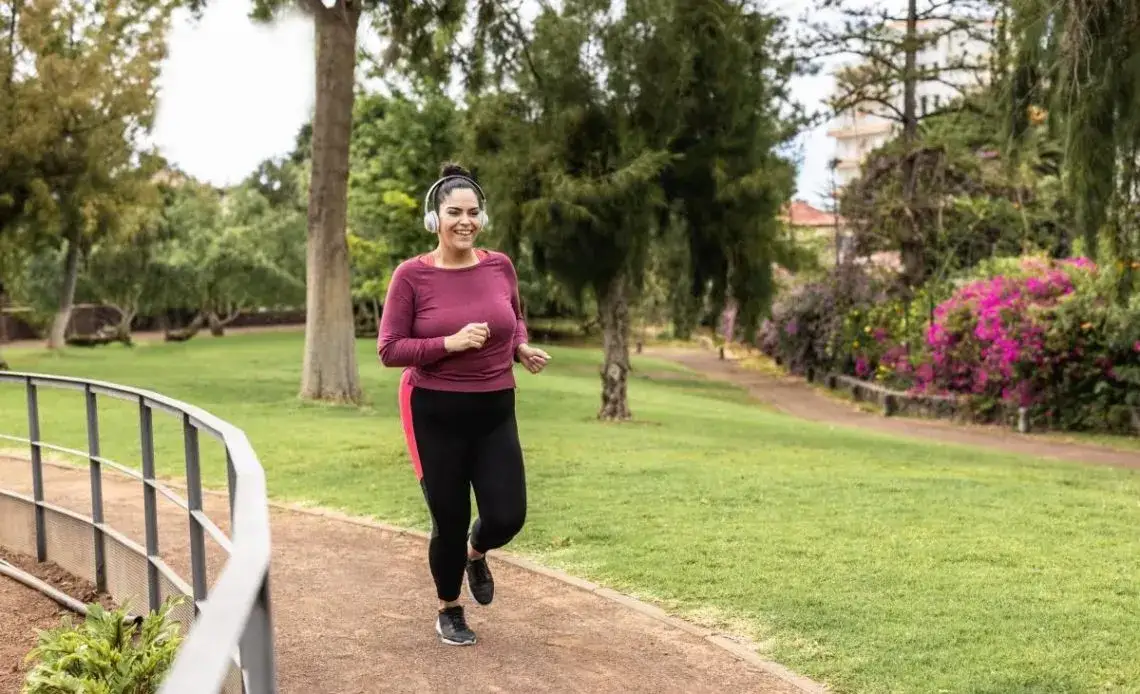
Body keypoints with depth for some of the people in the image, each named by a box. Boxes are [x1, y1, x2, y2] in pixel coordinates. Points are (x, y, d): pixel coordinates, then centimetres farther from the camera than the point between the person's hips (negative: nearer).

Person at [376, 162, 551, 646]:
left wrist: (523, 349, -2)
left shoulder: (500, 267, 1)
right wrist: (450, 343, -21)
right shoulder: (411, 275, -10)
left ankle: (476, 554, 37)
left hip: (495, 412, 3)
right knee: (449, 522, 6)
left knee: (507, 517, -2)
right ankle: (449, 611, 34)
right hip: (435, 414, -3)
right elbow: (388, 349, -10)